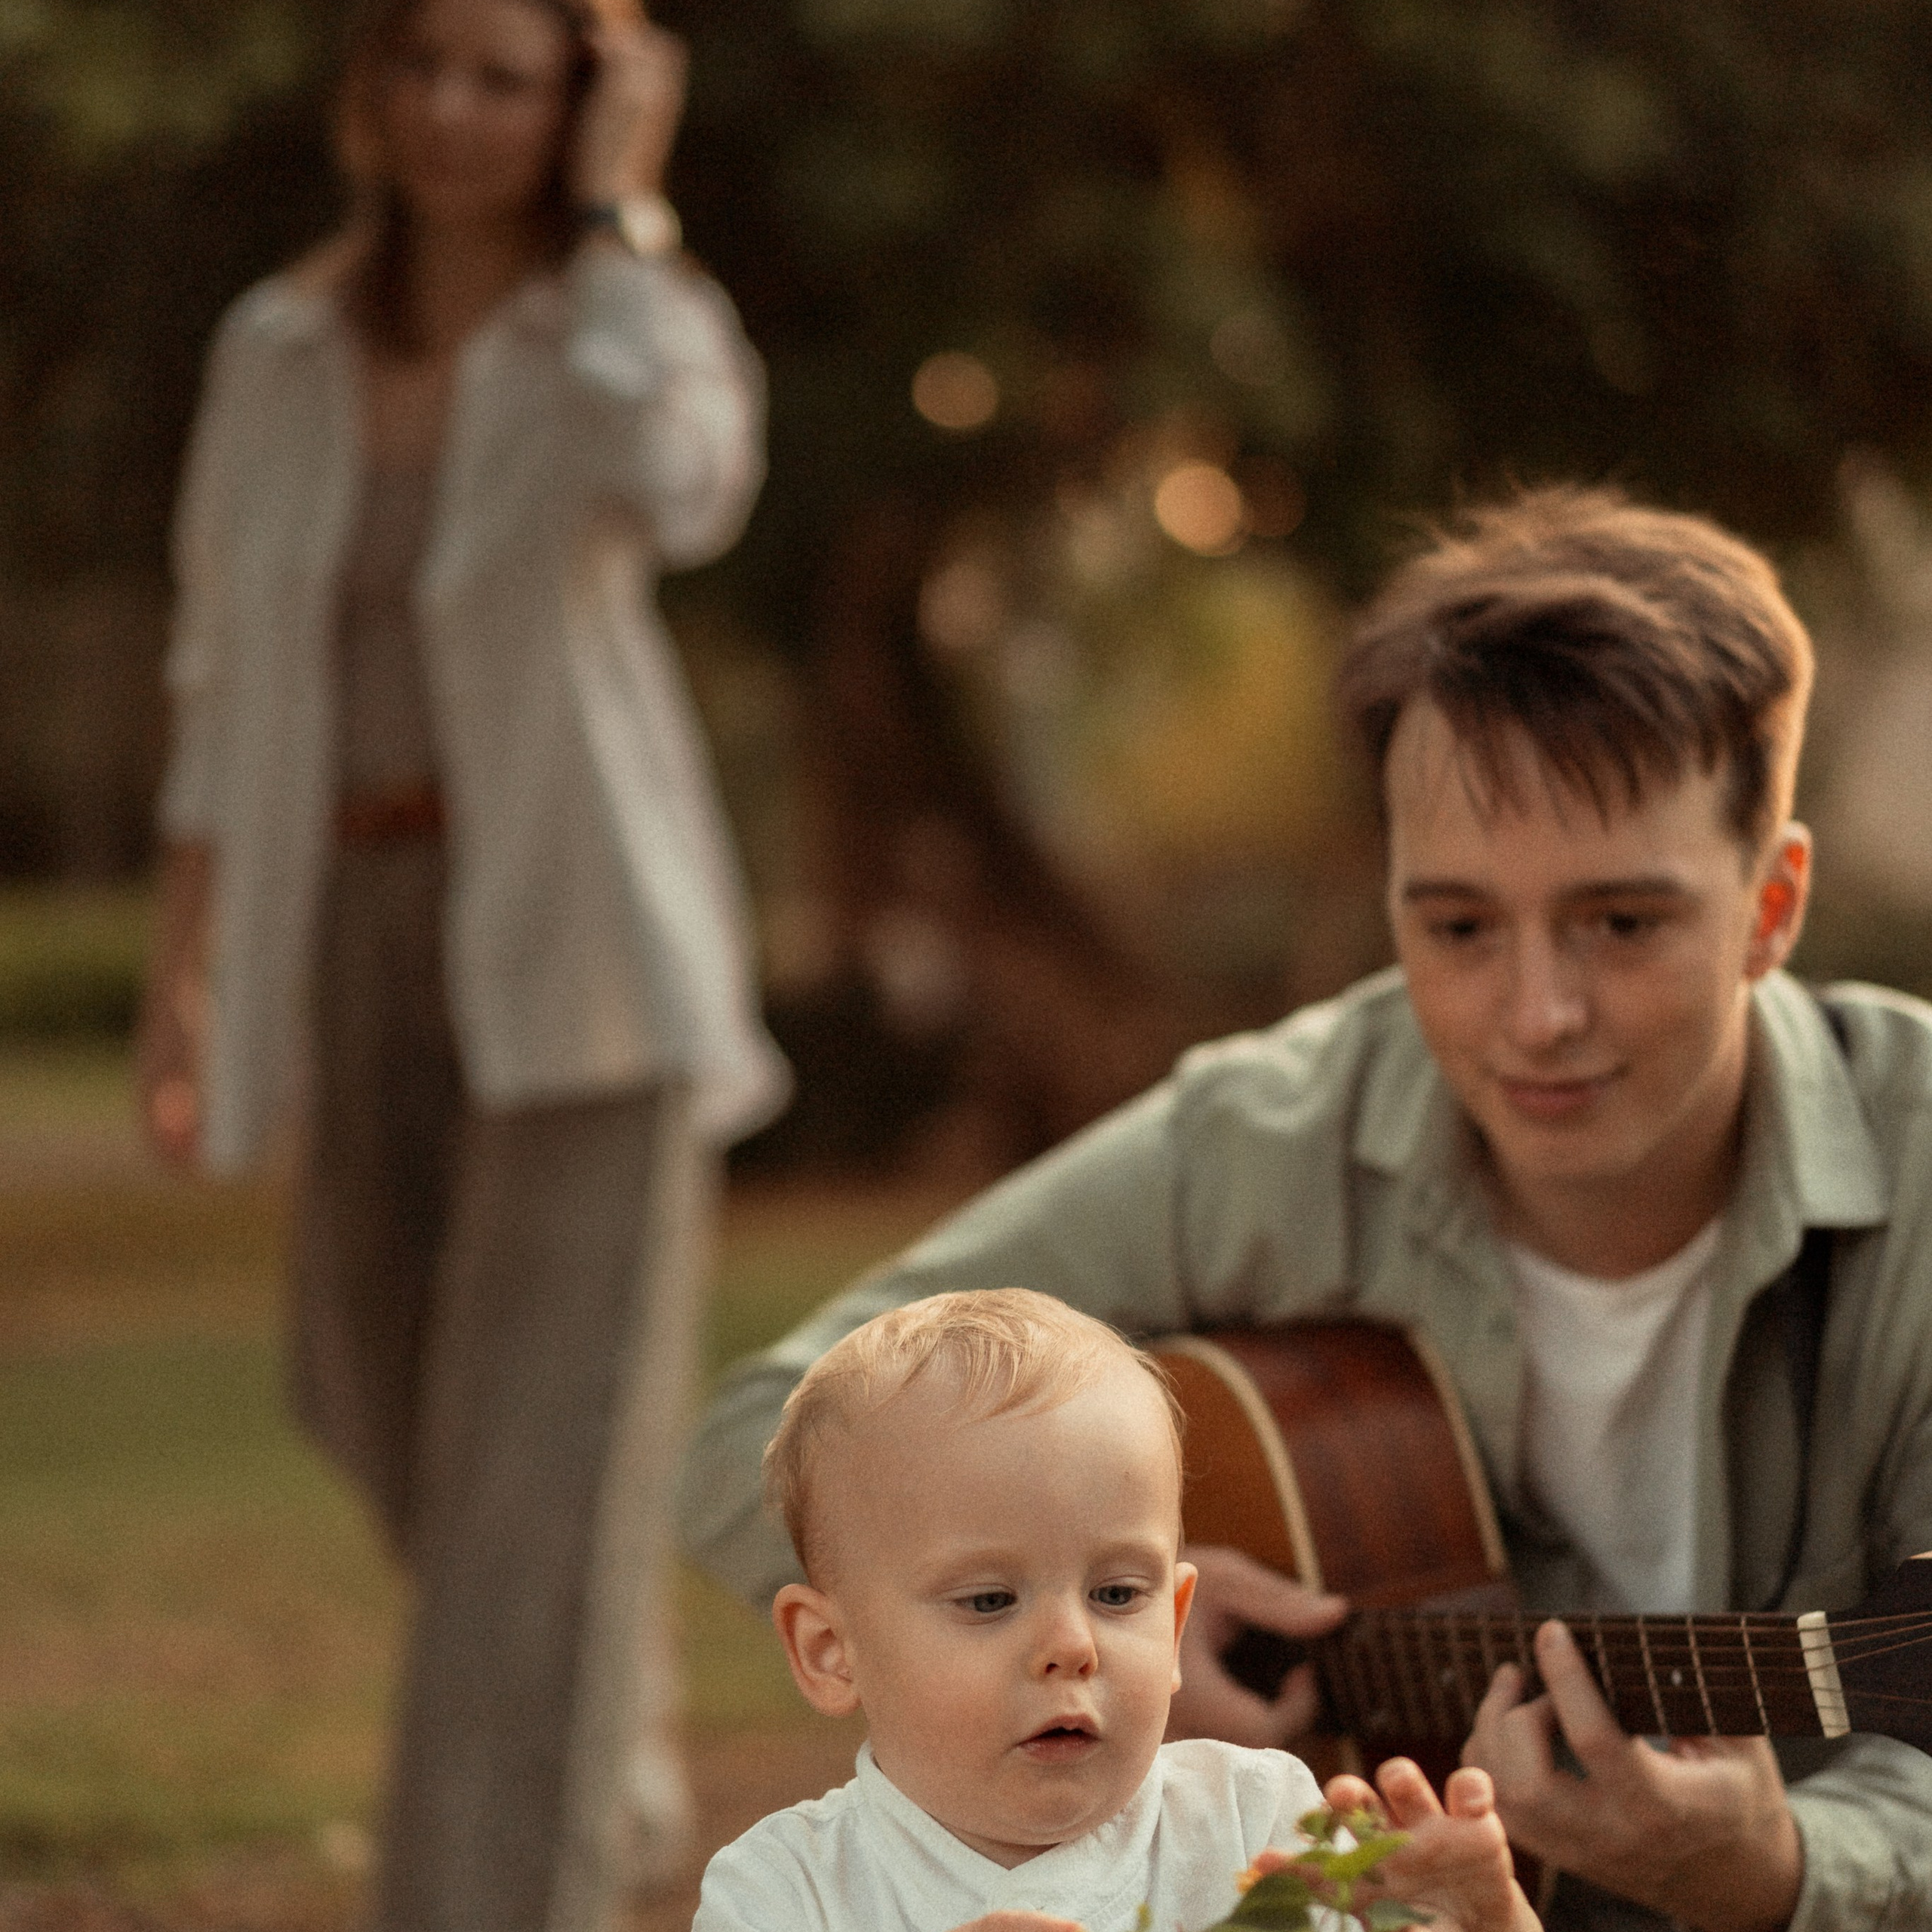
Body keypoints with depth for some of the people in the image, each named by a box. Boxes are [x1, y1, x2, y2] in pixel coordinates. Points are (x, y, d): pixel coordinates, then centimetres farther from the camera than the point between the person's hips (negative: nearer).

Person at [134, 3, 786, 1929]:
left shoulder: (628, 324, -6)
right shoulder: (278, 348, 6)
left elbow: (687, 489, -31)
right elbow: (222, 669, 12)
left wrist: (619, 205, -20)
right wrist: (185, 963, 8)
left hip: (579, 935, -5)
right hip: (360, 926, 5)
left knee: (544, 1446, -9)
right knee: (381, 1393, 17)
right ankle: (617, 1762, 44)